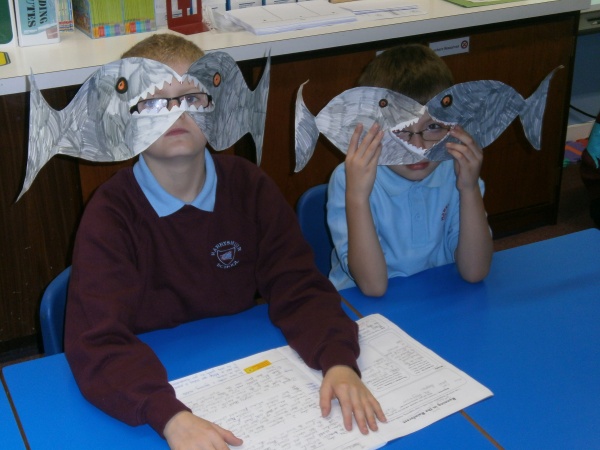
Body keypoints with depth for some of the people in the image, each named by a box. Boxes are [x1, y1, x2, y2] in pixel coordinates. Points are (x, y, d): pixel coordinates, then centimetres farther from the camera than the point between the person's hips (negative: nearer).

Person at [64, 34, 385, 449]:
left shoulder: (251, 186, -4)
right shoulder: (110, 215, -14)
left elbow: (299, 290, -5)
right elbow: (97, 343, -22)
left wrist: (339, 363, -23)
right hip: (153, 382, -1)